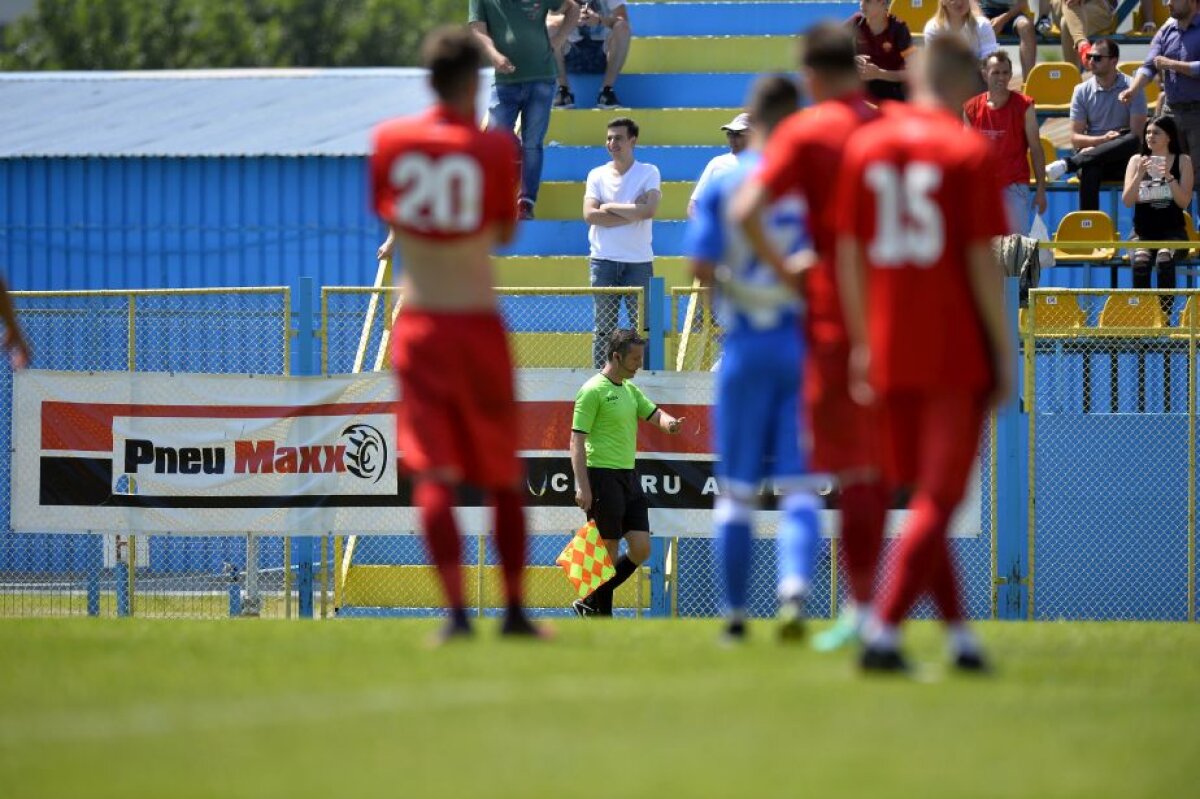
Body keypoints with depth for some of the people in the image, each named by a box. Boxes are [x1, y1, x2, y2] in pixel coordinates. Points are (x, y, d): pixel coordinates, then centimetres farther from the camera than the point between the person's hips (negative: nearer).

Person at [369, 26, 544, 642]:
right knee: (504, 476, 12)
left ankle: (456, 610, -17)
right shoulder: (494, 147, -7)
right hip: (478, 320, -1)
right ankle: (515, 609, 15)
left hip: (416, 321, 1)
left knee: (433, 475, -4)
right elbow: (505, 232, 5)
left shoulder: (390, 140, -1)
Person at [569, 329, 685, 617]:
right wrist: (582, 486, -21)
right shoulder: (593, 391, -10)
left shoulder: (630, 390, 16)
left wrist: (670, 423, -15)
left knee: (641, 550, 3)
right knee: (608, 550, -4)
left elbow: (654, 414, 11)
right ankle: (602, 617, 6)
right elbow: (577, 440, -14)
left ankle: (591, 603, 16)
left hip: (630, 477, 8)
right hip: (603, 477, -8)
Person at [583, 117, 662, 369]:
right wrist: (632, 214, -9)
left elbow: (650, 210, -13)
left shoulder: (649, 173, 3)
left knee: (642, 327, -2)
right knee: (603, 329, 2)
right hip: (604, 260, 2)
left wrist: (611, 208, -6)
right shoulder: (597, 175, 9)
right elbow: (589, 214, -6)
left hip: (639, 261, -2)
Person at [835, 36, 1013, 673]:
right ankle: (884, 632, -15)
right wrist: (1005, 352, -3)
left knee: (919, 495, 14)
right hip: (959, 354, -5)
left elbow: (848, 254, 8)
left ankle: (959, 633, 15)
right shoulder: (969, 151, -6)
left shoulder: (865, 145, 7)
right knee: (938, 500, -3)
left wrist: (862, 344, 15)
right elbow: (981, 260, -10)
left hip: (890, 352, 5)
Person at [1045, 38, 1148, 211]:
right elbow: (1075, 138, 4)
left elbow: (1137, 136, -8)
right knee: (1089, 171, -38)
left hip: (1122, 160, -1)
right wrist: (1102, 140, -17)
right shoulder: (1082, 91, 7)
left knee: (1132, 142, -37)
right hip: (1092, 155, 1)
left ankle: (1066, 164, -41)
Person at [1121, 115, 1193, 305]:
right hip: (1143, 232, 1)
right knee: (1140, 261, -32)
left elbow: (1184, 202, -5)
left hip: (1172, 231, -1)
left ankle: (1164, 316, -29)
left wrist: (1169, 177, -19)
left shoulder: (1183, 161, 4)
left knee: (1164, 260, -34)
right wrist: (1140, 174, -16)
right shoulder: (1137, 161, 7)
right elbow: (1127, 201, -2)